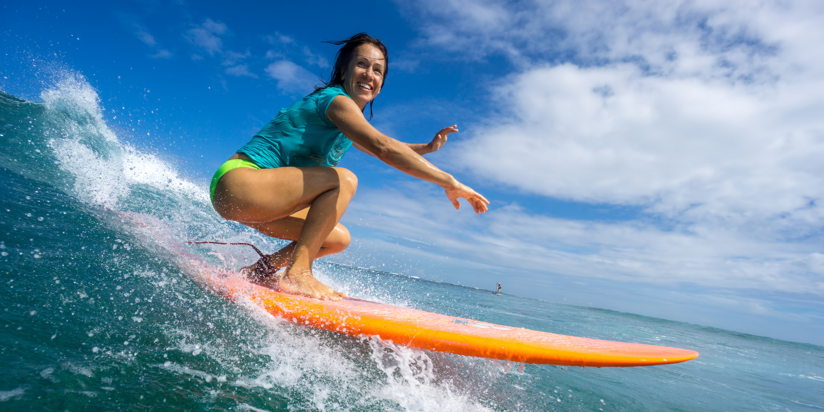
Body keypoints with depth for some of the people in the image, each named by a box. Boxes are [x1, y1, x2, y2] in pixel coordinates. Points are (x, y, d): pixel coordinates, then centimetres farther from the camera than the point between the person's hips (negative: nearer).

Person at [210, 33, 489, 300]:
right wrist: (449, 182, -28)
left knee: (338, 239, 10)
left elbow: (374, 150, 31)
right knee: (343, 180, -23)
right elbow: (384, 148, -30)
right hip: (238, 182, -9)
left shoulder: (346, 120, 15)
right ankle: (297, 273, -22)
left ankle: (259, 270, 13)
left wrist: (428, 147, 17)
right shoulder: (337, 100, -15)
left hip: (257, 200, 10)